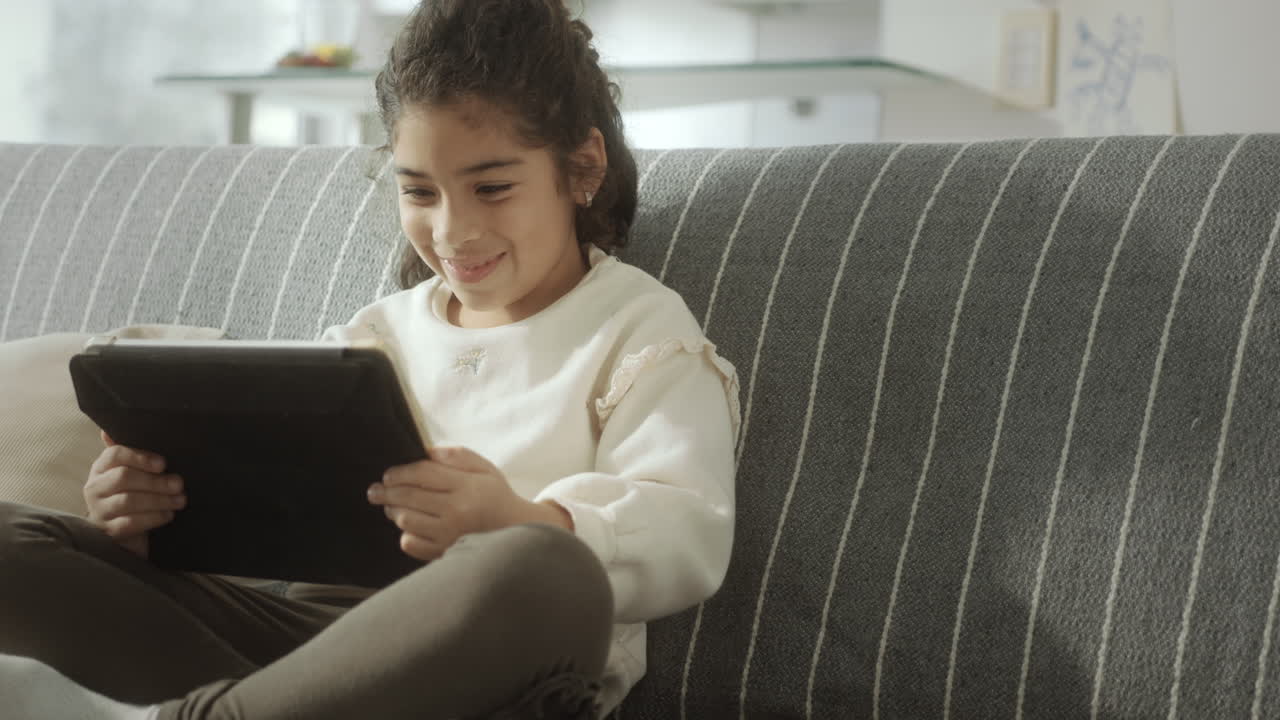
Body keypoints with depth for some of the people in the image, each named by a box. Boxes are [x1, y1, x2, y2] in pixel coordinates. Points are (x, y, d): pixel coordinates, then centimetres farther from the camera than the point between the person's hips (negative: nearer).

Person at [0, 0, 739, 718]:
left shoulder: (641, 332, 6)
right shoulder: (382, 331, 23)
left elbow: (691, 539, -9)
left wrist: (521, 526, -31)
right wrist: (154, 507, -3)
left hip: (500, 660, -4)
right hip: (311, 620, 5)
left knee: (544, 570, -44)